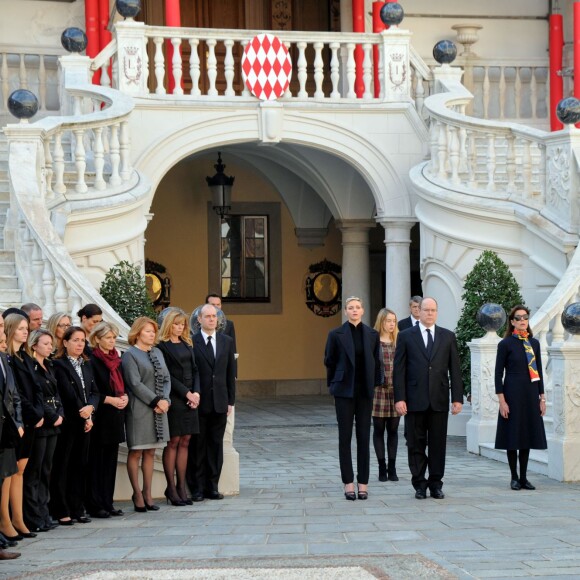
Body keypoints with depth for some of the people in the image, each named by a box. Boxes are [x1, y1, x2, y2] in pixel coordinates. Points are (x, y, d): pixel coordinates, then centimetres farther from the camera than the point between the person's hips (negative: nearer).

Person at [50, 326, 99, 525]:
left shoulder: (87, 365, 16)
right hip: (68, 421, -6)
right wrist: (83, 414, -9)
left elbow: (94, 391, 10)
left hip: (84, 422, 6)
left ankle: (77, 509, 13)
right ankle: (61, 511, 1)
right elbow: (68, 393, -12)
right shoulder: (59, 365, -7)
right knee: (62, 466, -3)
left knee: (80, 465, 8)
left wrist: (90, 407, -9)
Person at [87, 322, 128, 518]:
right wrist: (110, 400, -17)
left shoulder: (116, 360, 14)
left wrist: (125, 397, 0)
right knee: (96, 461, -3)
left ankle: (107, 502, 14)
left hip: (115, 416, 7)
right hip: (99, 416, -7)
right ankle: (95, 504, 0)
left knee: (110, 460, 9)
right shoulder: (92, 361, -9)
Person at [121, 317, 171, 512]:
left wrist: (165, 400, -5)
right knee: (136, 452, -1)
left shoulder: (157, 353, 16)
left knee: (150, 452, 9)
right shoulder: (129, 355, -5)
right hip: (139, 410, -6)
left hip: (158, 409, 6)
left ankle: (147, 493, 14)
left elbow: (166, 379, 12)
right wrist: (156, 401, -15)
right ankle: (137, 494, 5)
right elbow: (135, 383, -13)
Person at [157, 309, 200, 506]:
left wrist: (196, 392, -3)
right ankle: (171, 487, 0)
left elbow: (194, 370, 13)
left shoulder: (187, 345, 16)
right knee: (173, 442, -4)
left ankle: (181, 486, 8)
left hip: (190, 398, 6)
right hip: (173, 399, -6)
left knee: (185, 442, 5)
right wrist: (186, 393, -13)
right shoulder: (162, 346, -5)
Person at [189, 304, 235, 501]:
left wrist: (231, 400, 7)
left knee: (216, 444, 7)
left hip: (219, 402, 4)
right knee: (198, 445, 1)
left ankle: (212, 486, 13)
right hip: (199, 403, -4)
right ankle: (197, 488, 6)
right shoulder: (191, 342, -3)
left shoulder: (227, 342, 10)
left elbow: (231, 373, 11)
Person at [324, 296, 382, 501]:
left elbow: (377, 362, 10)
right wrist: (334, 384, 7)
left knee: (364, 437, 3)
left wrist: (375, 384, 6)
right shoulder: (336, 335, -2)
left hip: (365, 391, 2)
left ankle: (363, 483, 8)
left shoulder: (372, 335, 4)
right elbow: (329, 361, 5)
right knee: (345, 437, 1)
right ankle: (348, 483, 5)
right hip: (344, 391, -2)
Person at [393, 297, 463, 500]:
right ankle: (419, 484, 11)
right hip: (415, 399, -1)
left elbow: (454, 369, 7)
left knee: (438, 445, 4)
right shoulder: (406, 336, 4)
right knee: (416, 445, 3)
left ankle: (436, 484, 12)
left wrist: (457, 398, 0)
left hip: (439, 399, 1)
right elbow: (399, 370, 1)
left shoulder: (448, 337, 9)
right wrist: (399, 398, -8)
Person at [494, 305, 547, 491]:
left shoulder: (534, 343, 9)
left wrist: (542, 397, 8)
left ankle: (523, 477, 14)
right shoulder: (505, 344, -5)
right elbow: (498, 373, -5)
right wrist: (502, 400, -11)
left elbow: (539, 371, 12)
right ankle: (514, 477, 9)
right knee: (513, 435, 0)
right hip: (513, 393, -4)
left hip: (531, 393, 4)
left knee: (528, 435, 7)